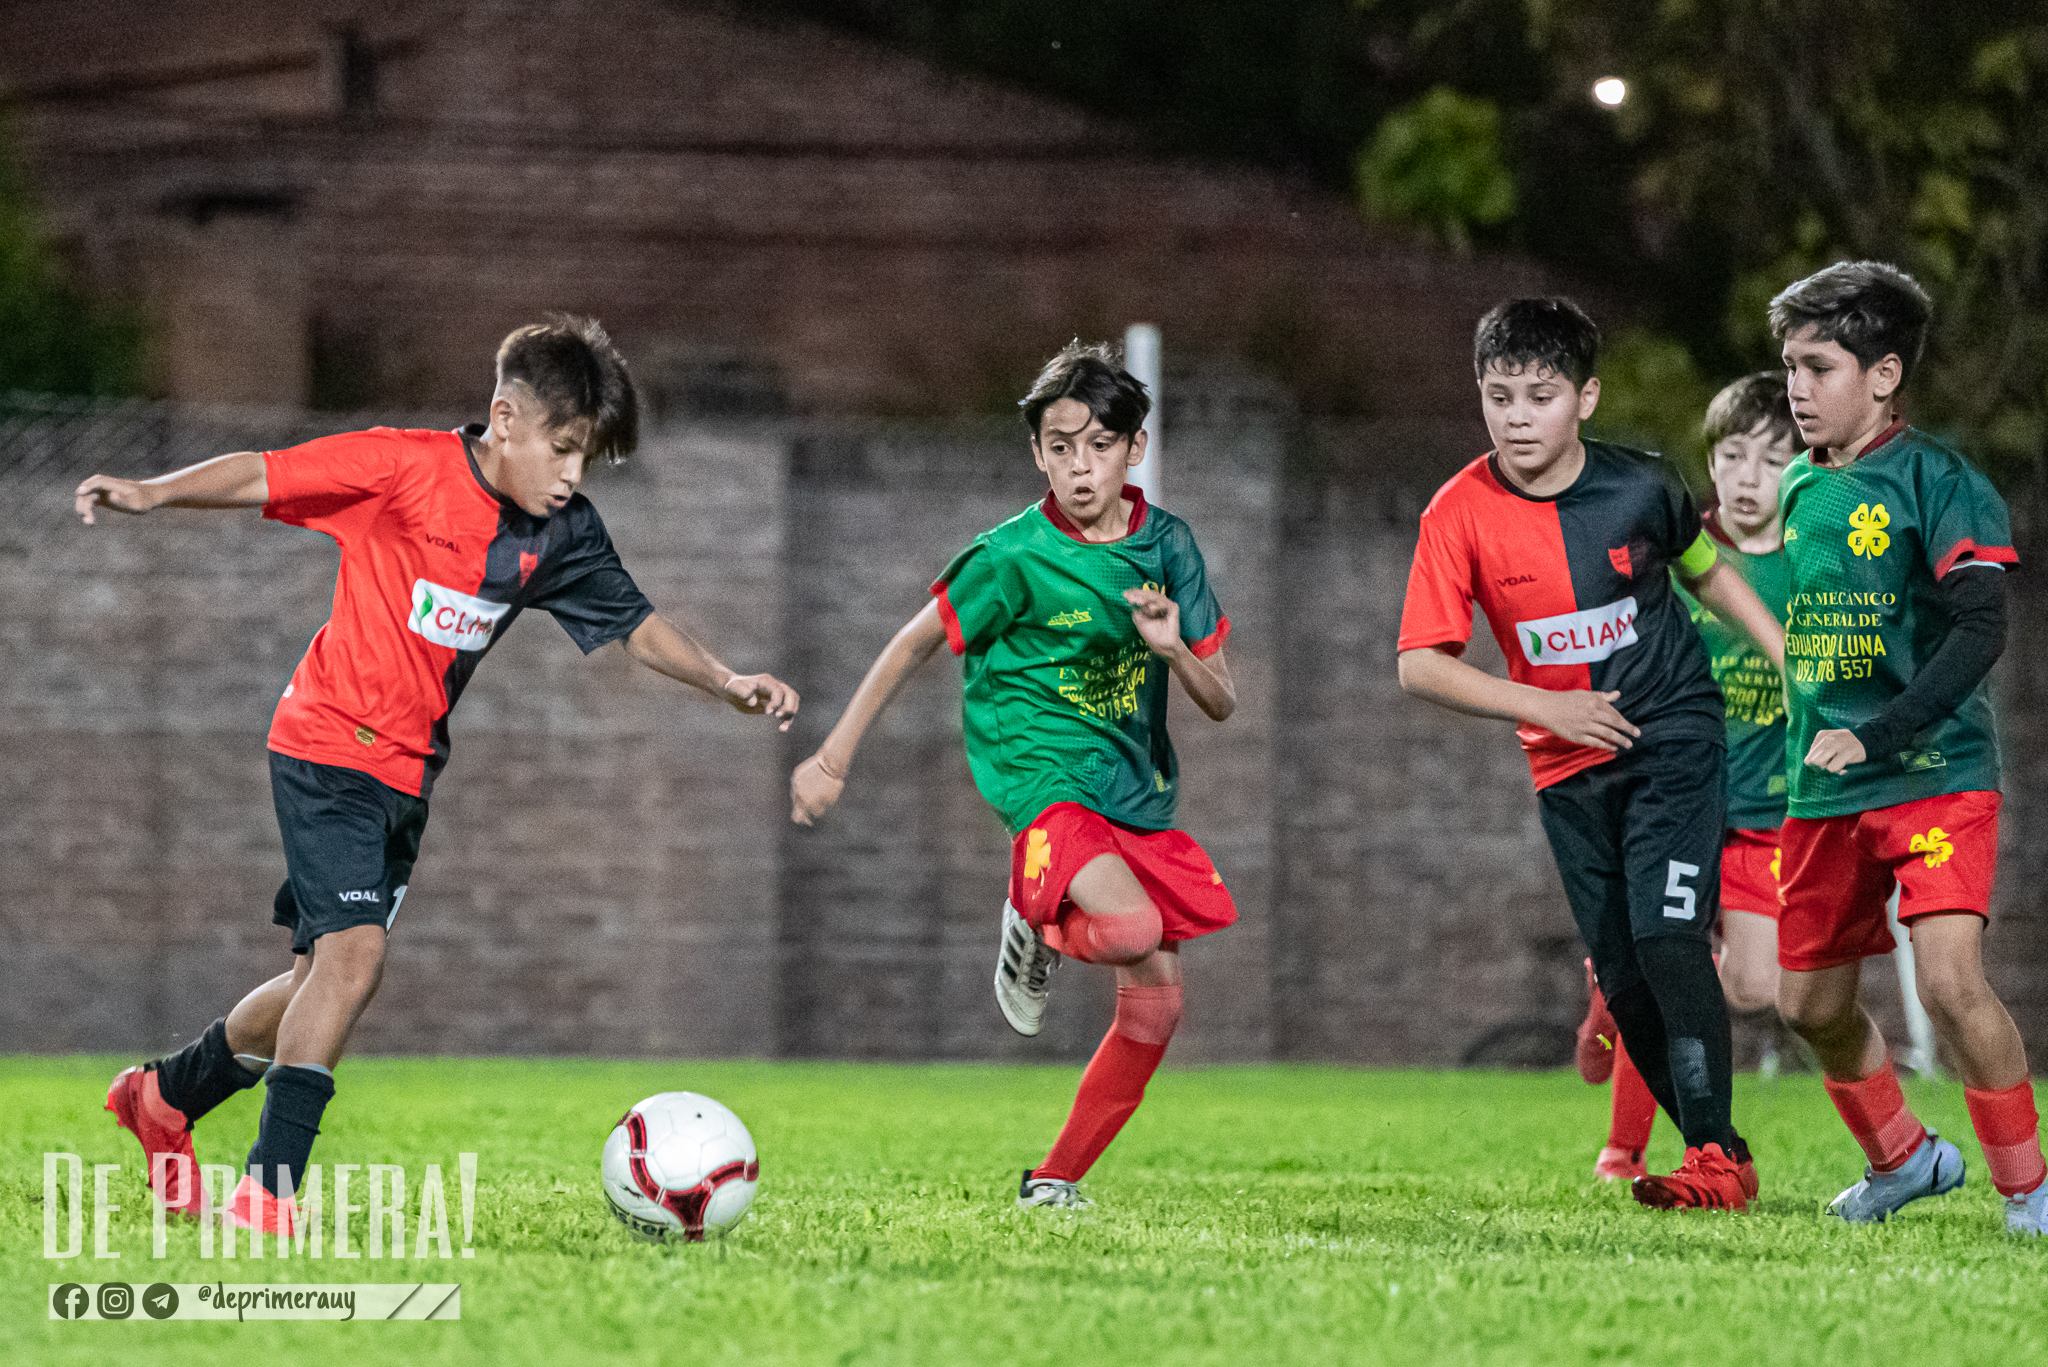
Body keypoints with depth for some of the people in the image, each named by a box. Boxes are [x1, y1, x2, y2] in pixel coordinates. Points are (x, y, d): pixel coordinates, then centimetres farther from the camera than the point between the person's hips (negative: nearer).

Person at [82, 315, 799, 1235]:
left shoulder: (561, 533, 2)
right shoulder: (403, 468, -16)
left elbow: (633, 624, 11)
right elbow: (261, 476, -17)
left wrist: (726, 683, -1)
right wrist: (153, 495, -30)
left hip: (408, 772, 7)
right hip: (328, 745, -7)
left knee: (326, 976, 13)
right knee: (355, 951, -21)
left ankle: (164, 1096, 36)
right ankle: (268, 1189, -17)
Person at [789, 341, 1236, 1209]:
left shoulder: (1166, 544, 3)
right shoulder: (1012, 558, -9)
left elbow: (1221, 703, 6)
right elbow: (916, 643, 3)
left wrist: (1173, 649, -16)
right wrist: (834, 757, 3)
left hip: (1140, 794, 6)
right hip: (1047, 783, -6)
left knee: (1155, 1006, 1)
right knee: (1131, 926, -33)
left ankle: (1054, 1181, 16)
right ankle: (1035, 923, 2)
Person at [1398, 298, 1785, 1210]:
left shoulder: (1640, 487, -8)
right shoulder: (1462, 512, -10)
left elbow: (1706, 570, 13)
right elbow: (1421, 666, -11)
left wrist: (1788, 655, 6)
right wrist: (1547, 705, -18)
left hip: (1674, 735, -2)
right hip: (1569, 767, 2)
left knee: (1667, 938, -18)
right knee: (1623, 976, 1)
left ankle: (1716, 1156, -14)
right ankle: (1717, 1152, 15)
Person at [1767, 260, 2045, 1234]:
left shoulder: (1937, 483, -11)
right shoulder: (1800, 491, 10)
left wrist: (1875, 735, -26)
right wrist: (1805, 748, 17)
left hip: (1935, 777, -7)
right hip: (1822, 790, 7)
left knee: (1949, 979, -21)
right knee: (1809, 1002, 11)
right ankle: (1903, 1158, 34)